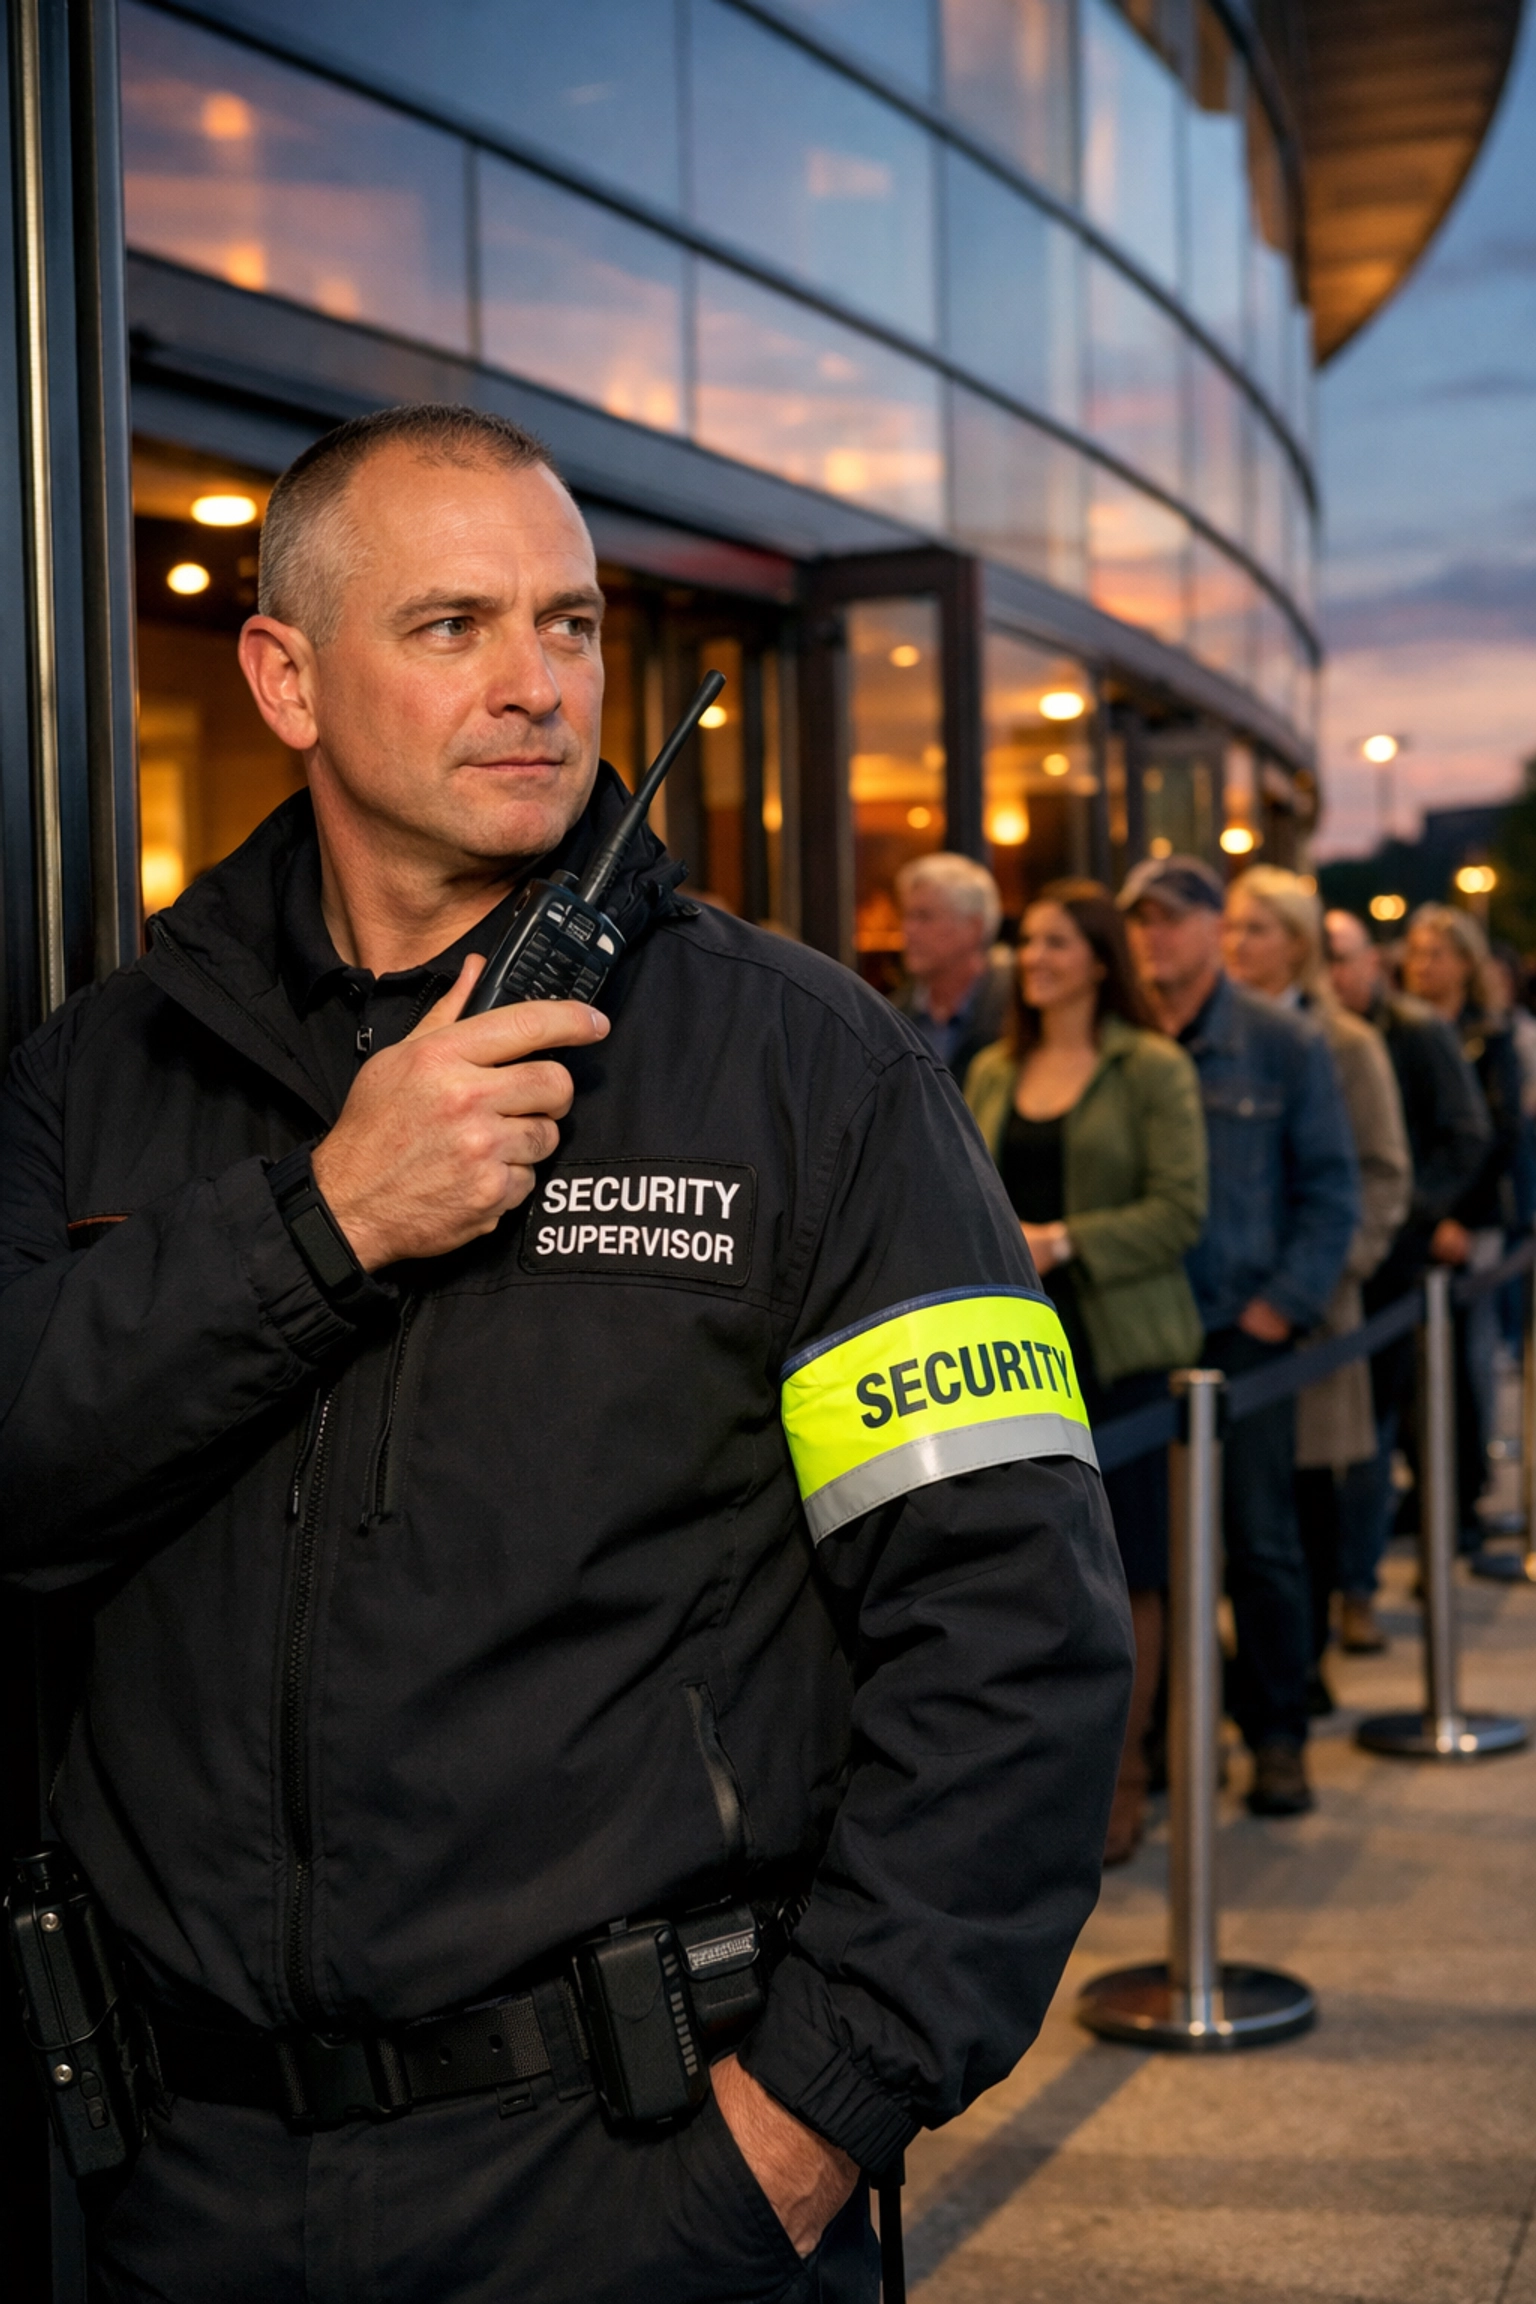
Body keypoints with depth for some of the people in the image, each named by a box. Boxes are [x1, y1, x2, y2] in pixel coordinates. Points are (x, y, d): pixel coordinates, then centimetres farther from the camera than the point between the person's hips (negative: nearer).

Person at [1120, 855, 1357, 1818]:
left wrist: (1284, 1303, -6)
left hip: (1242, 1330, -2)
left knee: (1262, 1539, 1)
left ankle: (1279, 1738, 12)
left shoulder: (1286, 1045, 2)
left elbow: (1331, 1190, 3)